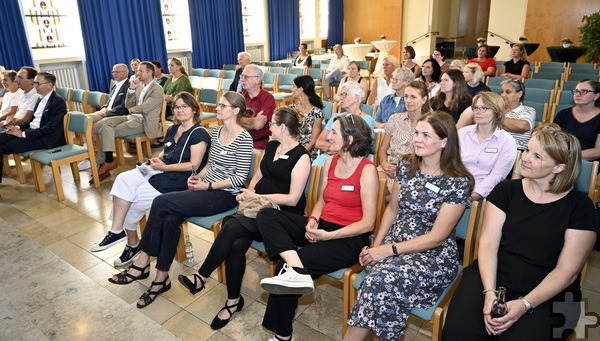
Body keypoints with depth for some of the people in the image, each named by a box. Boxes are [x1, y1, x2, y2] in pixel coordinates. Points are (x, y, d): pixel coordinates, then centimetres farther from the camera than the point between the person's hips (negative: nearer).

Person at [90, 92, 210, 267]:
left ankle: (133, 243, 3)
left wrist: (164, 167, -18)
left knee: (132, 198, -16)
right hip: (161, 171, 8)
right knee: (123, 179, -16)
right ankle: (117, 230, -19)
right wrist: (156, 160, 0)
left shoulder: (199, 134, -10)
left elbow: (194, 165, -17)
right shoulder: (173, 129, 15)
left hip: (179, 179, -8)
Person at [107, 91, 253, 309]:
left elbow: (241, 177, -16)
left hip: (225, 195, -7)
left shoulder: (243, 139, -13)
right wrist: (199, 176, 1)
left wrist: (209, 185, -16)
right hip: (206, 188, 7)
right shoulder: (216, 132, 11)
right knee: (169, 219, -18)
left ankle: (143, 262, -3)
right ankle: (161, 278, -6)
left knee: (161, 203, -19)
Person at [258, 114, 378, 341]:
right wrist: (312, 220, -5)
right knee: (266, 215, -11)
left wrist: (328, 236, -19)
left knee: (286, 265, -21)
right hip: (321, 227, 8)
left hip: (348, 238, -7)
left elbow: (367, 223, -14)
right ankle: (295, 268, -32)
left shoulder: (367, 170, -12)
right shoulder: (330, 163, 9)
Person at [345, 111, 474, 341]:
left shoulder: (458, 182, -12)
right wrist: (376, 245, -2)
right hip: (393, 244, 4)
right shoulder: (406, 165, 4)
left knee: (383, 278, -30)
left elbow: (436, 237, -13)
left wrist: (390, 249, -18)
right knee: (383, 278, -30)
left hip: (434, 256, -4)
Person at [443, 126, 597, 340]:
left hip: (546, 294, -1)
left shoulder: (579, 207, -2)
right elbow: (488, 243, -2)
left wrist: (524, 305, -17)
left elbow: (567, 270, -5)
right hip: (492, 278, 1)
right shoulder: (506, 190, 4)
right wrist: (489, 292, -16)